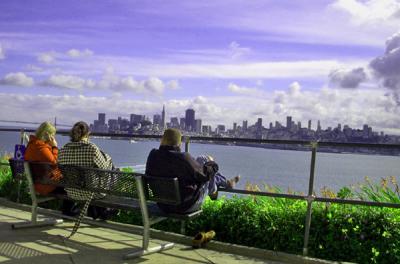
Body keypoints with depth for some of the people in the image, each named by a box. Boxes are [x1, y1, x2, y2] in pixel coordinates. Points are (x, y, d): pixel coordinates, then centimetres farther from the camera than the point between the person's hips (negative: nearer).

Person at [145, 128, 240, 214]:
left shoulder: (153, 155, -10)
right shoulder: (183, 158, -28)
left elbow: (149, 175, 10)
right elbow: (205, 175, -16)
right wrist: (211, 163, 7)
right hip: (186, 206, -6)